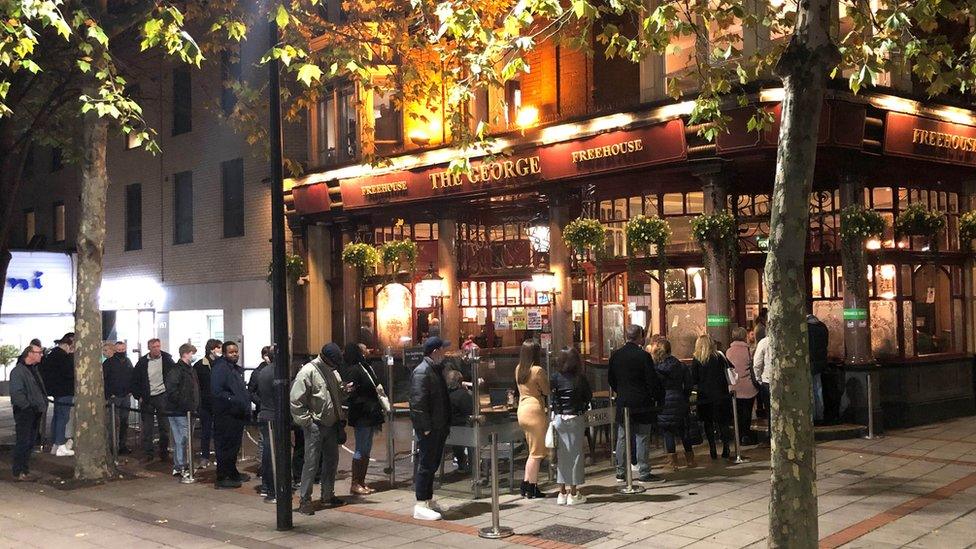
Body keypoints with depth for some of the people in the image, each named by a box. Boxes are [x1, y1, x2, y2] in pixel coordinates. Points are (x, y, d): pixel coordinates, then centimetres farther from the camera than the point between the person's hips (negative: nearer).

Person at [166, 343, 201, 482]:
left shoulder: (190, 369, 15)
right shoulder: (176, 370, -14)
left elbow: (194, 390, 22)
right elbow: (172, 391, -23)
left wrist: (196, 406, 13)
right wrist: (184, 404, -22)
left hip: (187, 411, 9)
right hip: (178, 411, -9)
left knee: (179, 439, 16)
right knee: (182, 439, -8)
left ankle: (177, 467, 25)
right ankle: (182, 469, -5)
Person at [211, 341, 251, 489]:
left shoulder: (237, 369, 16)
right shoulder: (220, 368, -14)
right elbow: (217, 391, -24)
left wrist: (246, 404, 14)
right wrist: (234, 401, -25)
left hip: (238, 414, 10)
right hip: (226, 415, -10)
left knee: (234, 446, 19)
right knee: (225, 446, -4)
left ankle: (233, 474, 30)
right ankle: (221, 478, 2)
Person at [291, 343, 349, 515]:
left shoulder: (333, 372, 11)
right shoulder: (308, 372, -14)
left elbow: (338, 396, 22)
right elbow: (296, 401, -17)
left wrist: (346, 390, 1)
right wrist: (307, 422, -17)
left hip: (331, 425, 8)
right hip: (315, 426, -8)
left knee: (331, 460, 14)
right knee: (312, 463, -6)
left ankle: (328, 496, 27)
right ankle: (304, 500, 2)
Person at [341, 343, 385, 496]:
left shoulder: (366, 367, 16)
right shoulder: (353, 370, -13)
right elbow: (350, 394, -21)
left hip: (370, 416, 9)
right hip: (361, 416, -9)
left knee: (366, 450, 12)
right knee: (361, 450, -5)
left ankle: (361, 482, 19)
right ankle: (355, 483, 2)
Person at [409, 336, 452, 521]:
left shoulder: (436, 369, 16)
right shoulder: (421, 372, -17)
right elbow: (418, 403, -22)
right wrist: (426, 428, -22)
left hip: (438, 427, 10)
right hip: (428, 429, -10)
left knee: (432, 464, 17)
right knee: (426, 465, -5)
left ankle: (428, 500, 27)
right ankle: (421, 506, 1)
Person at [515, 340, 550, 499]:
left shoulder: (518, 369, 7)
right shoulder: (537, 371, -14)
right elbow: (547, 391, -5)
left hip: (522, 410, 8)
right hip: (534, 410, -8)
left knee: (533, 451, 17)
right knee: (537, 453, 0)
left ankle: (526, 483, 15)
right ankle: (532, 489, 3)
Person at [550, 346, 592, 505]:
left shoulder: (556, 378, -5)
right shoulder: (580, 379, -9)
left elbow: (550, 396, -8)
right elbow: (589, 397, 1)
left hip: (559, 419, 2)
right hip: (576, 419, -2)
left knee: (561, 454, 10)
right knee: (575, 454, 6)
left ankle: (562, 493, 15)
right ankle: (573, 493, 9)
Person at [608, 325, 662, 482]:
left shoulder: (615, 355, 3)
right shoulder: (643, 356, -14)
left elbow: (610, 379, 11)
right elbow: (652, 380, -11)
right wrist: (656, 397, 3)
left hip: (622, 403, 5)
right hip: (641, 404, -5)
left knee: (622, 438, 11)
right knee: (642, 439, 1)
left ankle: (621, 471, 17)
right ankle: (643, 472, 4)